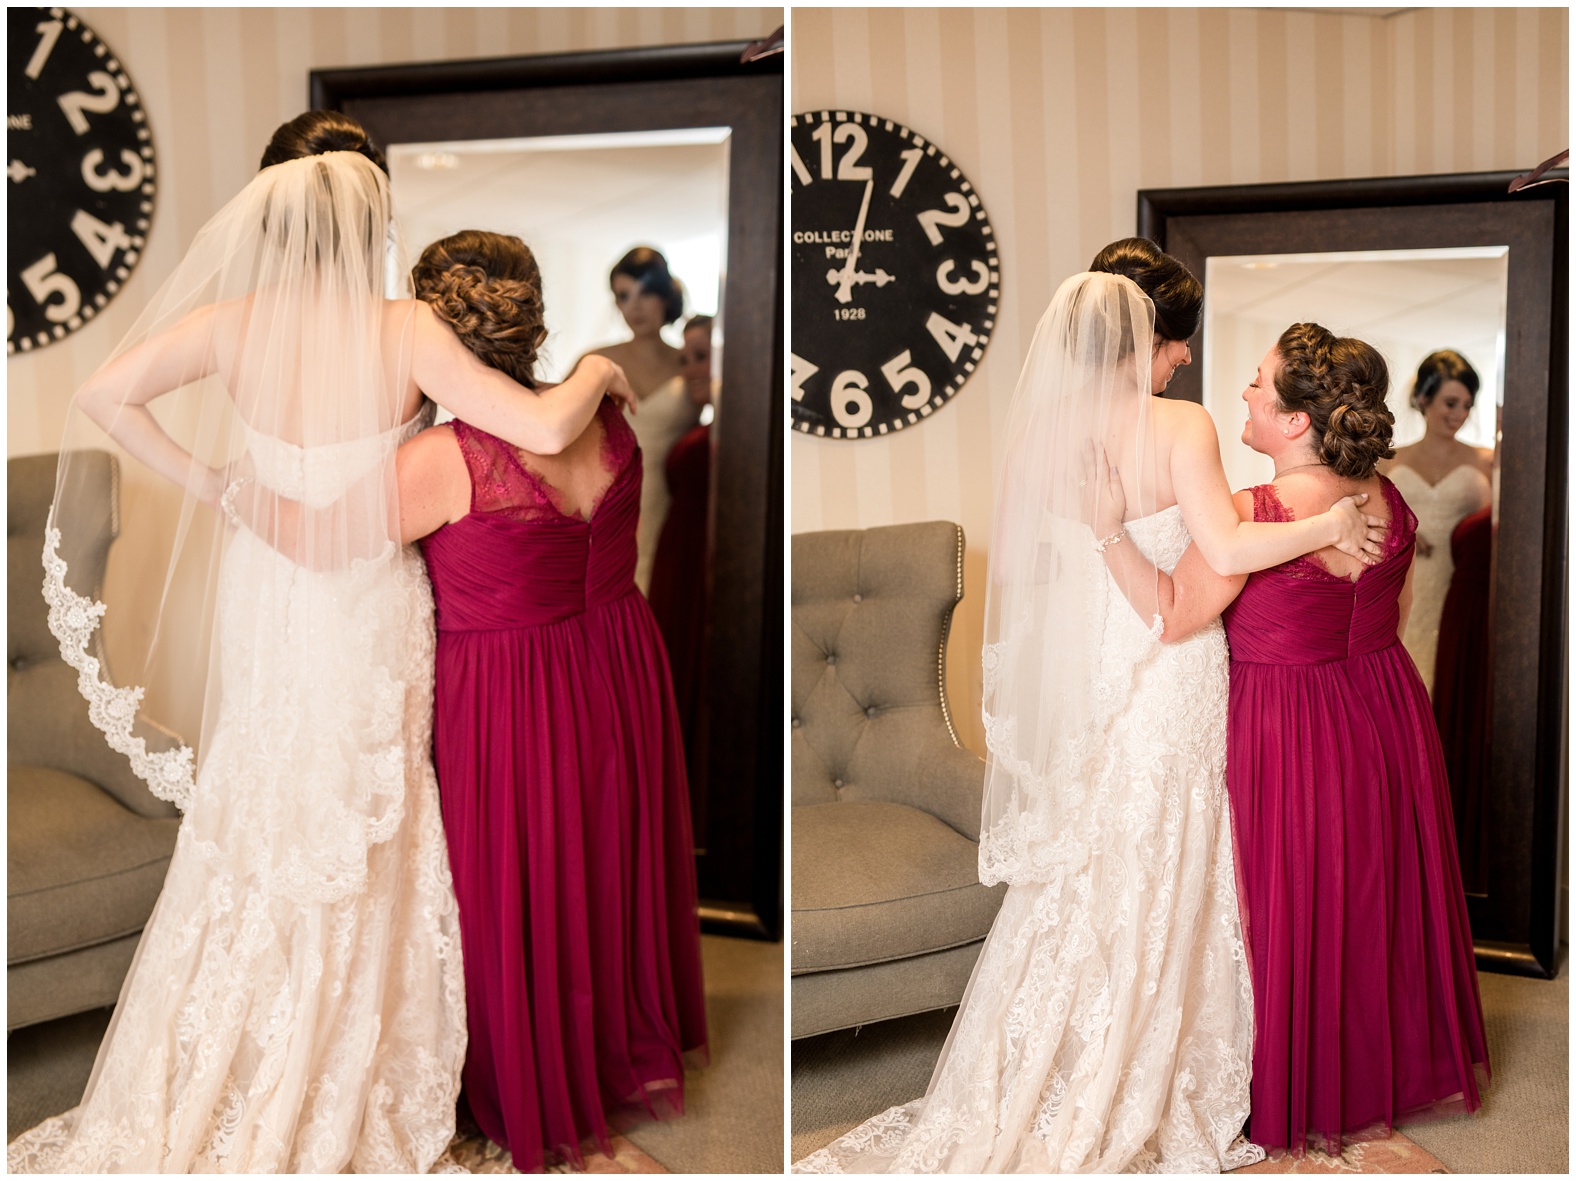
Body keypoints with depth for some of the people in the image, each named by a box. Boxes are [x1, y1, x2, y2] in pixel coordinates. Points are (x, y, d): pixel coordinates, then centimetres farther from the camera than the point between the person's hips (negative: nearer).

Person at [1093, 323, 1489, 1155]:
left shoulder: (1253, 514, -25)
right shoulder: (1386, 500, -3)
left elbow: (1171, 617, -23)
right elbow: (1398, 614, 9)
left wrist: (1109, 529, -26)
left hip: (1288, 732, -6)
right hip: (1388, 716, 7)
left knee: (1296, 910, 10)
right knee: (1381, 897, 22)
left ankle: (1303, 1100, 28)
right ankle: (1397, 1071, 41)